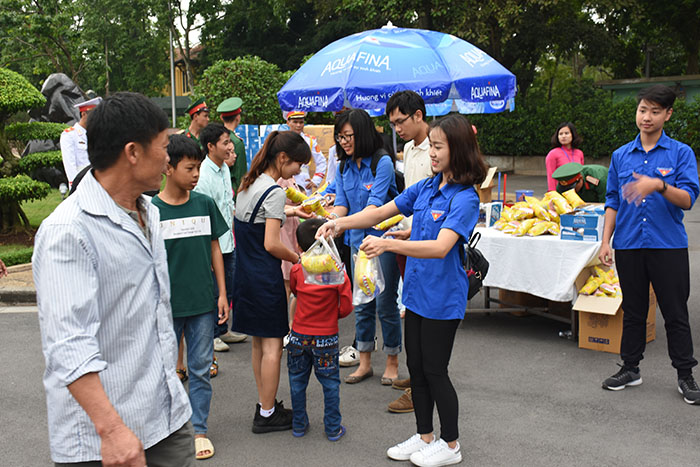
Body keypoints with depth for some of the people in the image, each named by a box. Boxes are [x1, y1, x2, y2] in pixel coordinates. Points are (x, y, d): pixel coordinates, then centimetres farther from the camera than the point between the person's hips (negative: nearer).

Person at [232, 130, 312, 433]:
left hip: (245, 272, 9)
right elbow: (271, 245, -20)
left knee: (259, 342, 16)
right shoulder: (274, 192, -17)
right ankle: (267, 414, 10)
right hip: (265, 277, -9)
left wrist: (289, 212, 27)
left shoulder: (249, 183, 9)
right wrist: (297, 258, -5)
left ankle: (264, 406, 27)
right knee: (272, 345, 1)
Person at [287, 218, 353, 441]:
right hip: (326, 338, -1)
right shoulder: (338, 274, -13)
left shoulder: (296, 271, -8)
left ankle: (299, 425, 26)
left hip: (299, 336, 2)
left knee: (297, 382, 16)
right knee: (330, 383, 10)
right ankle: (333, 428, 17)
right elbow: (346, 307, -8)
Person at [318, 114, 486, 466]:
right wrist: (340, 223, -3)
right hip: (416, 291, 7)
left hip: (443, 298, -7)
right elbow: (381, 213, 10)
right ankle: (424, 436, 33)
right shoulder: (425, 187, 5)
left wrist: (388, 244, -38)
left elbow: (441, 247, -29)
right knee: (416, 368, 16)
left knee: (435, 371, 4)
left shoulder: (465, 198, -18)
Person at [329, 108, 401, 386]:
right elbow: (341, 205, 2)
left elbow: (374, 206, -22)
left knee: (386, 303, 2)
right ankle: (364, 363, 24)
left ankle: (392, 362, 19)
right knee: (362, 304, 12)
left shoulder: (382, 162, -14)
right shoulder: (344, 167, 6)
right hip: (358, 242, 6)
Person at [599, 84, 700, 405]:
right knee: (633, 311, 13)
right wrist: (605, 242, 4)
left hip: (669, 245, -3)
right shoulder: (621, 156, 9)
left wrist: (659, 185, -28)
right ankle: (630, 368, 26)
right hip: (629, 246, 3)